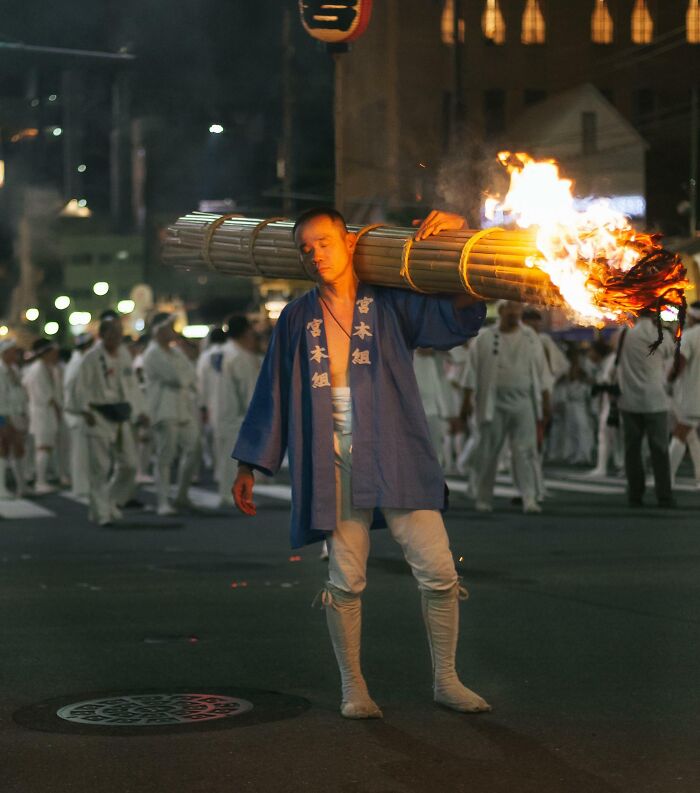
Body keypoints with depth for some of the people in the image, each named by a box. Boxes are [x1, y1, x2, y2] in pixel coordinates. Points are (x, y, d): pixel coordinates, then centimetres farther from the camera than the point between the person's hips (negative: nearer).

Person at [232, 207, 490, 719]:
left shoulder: (391, 304, 6)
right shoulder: (297, 320, 10)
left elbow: (458, 319, 1)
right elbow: (272, 395, 14)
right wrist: (248, 467, 14)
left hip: (396, 459, -1)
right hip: (334, 464, 1)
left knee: (438, 571, -5)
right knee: (346, 579, 0)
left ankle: (446, 680, 11)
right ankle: (353, 687, 16)